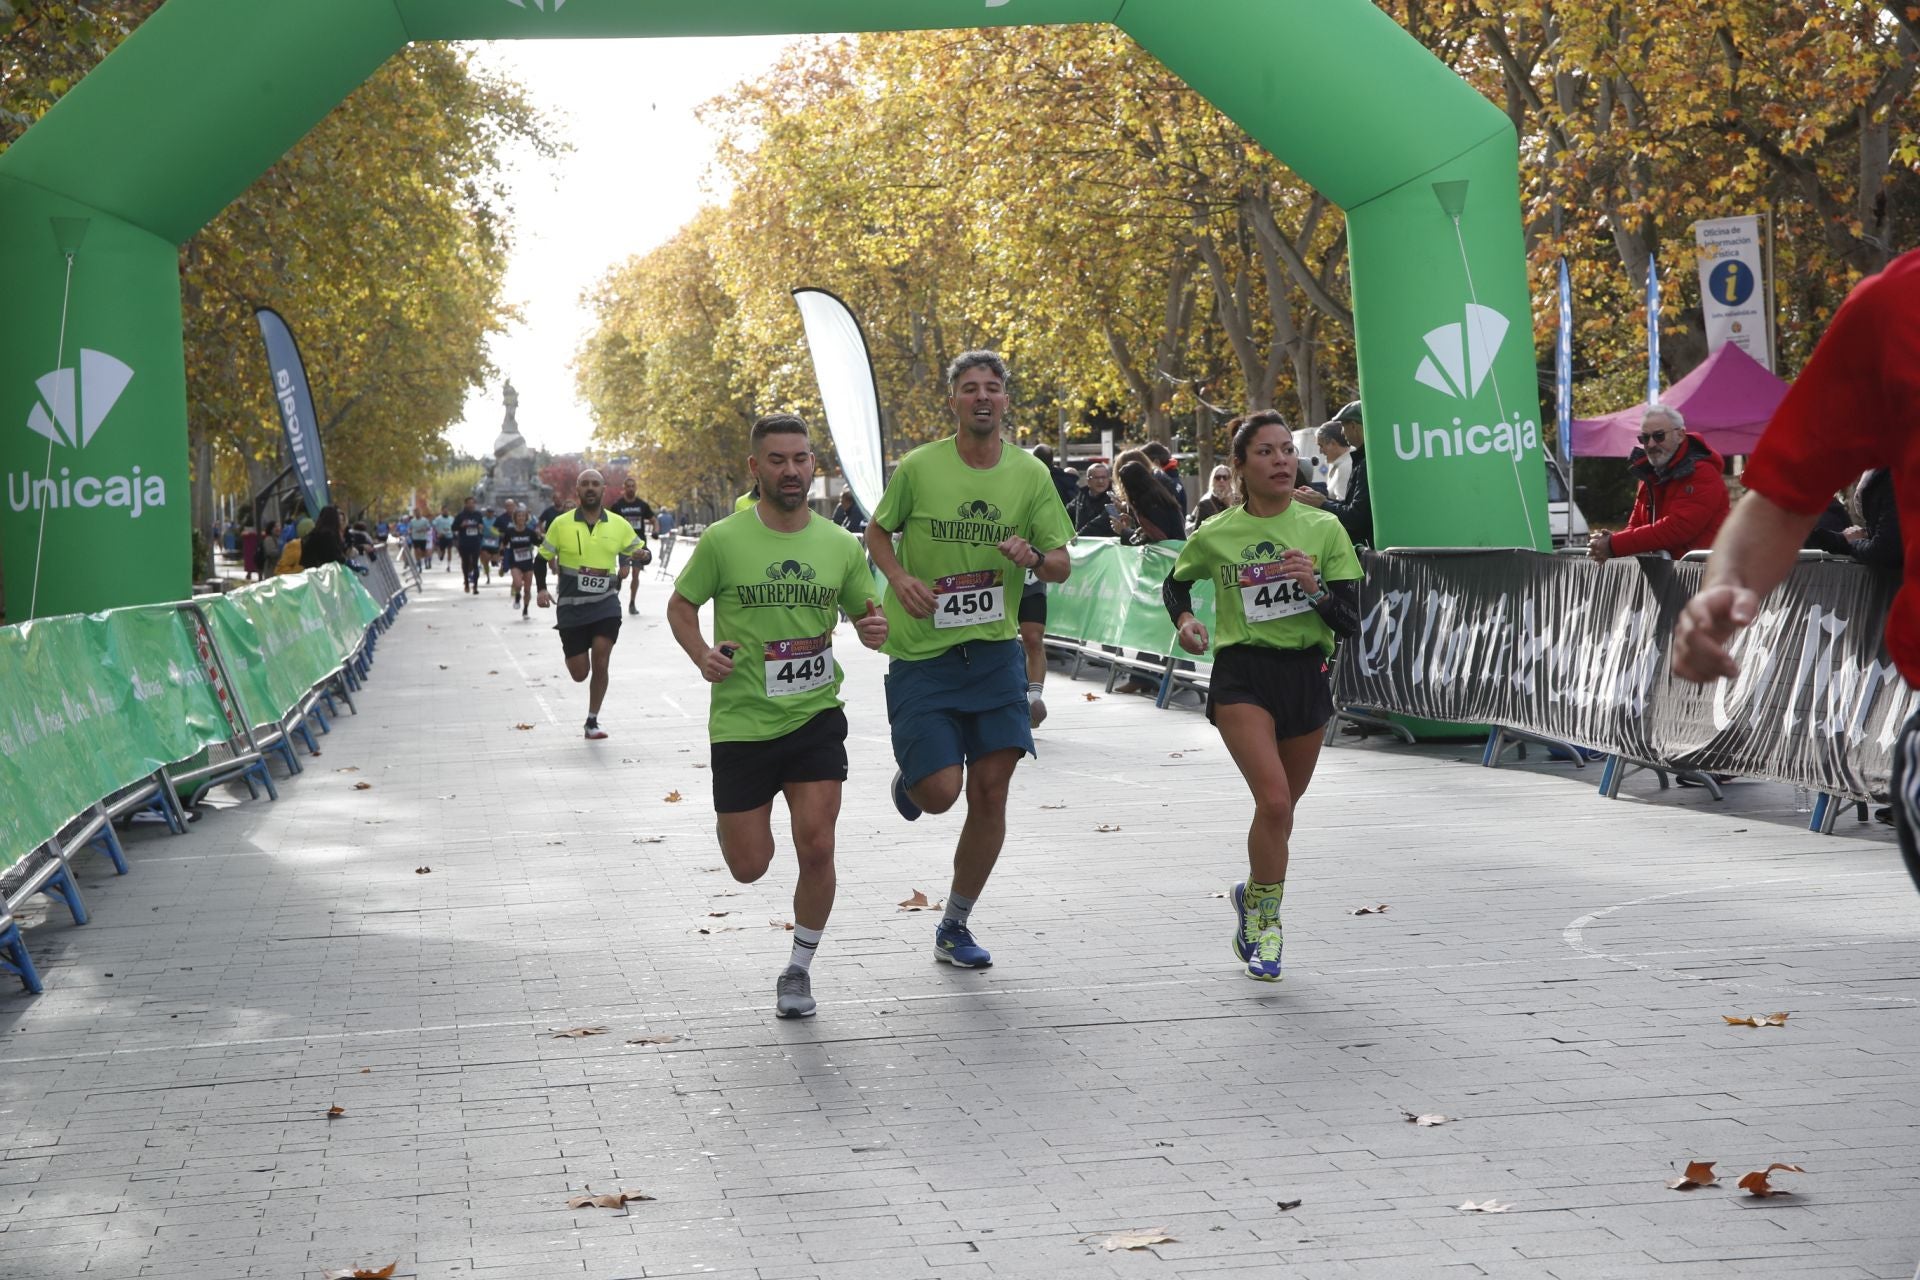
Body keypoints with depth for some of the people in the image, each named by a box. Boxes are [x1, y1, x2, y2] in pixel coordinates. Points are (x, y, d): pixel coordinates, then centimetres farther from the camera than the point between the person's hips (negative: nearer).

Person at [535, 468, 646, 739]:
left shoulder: (618, 525, 1)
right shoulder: (561, 524, -2)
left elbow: (641, 551, 11)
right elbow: (542, 559, 7)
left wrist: (642, 555, -13)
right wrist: (542, 588, -8)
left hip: (605, 603, 1)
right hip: (571, 606, 0)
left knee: (600, 664, -10)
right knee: (579, 673, 1)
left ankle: (592, 721, 8)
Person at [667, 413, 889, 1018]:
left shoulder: (841, 545, 2)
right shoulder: (723, 541, -6)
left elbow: (866, 612, 15)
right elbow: (680, 606, 6)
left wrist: (874, 629, -9)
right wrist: (702, 655, -12)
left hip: (816, 717, 1)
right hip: (741, 721, -1)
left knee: (816, 848, -11)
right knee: (749, 867, 4)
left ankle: (799, 969, 11)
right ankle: (736, 818, 43)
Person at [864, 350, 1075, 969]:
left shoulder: (1030, 473, 0)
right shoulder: (918, 467, -7)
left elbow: (1062, 565, 4)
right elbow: (877, 532, 8)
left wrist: (1035, 558, -19)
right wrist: (900, 578, -12)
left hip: (994, 652, 3)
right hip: (922, 656, -3)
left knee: (990, 791, 0)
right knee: (940, 791, -11)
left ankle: (955, 927, 18)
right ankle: (908, 777, 30)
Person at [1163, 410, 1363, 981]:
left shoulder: (1324, 529, -2)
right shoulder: (1215, 536, -3)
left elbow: (1349, 622, -5)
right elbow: (1175, 583, 18)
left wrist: (1315, 587, -23)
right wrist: (1184, 620, -2)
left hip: (1305, 675, 3)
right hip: (1241, 677, -3)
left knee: (1282, 806, 14)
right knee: (1274, 800, -19)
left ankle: (1253, 896, 42)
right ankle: (1265, 919, -1)